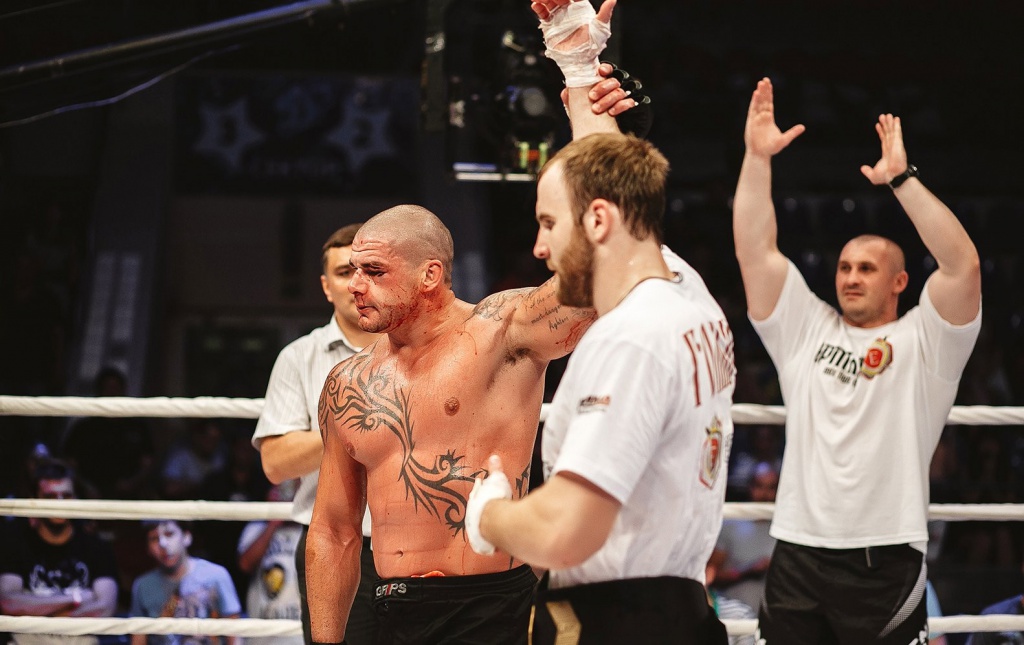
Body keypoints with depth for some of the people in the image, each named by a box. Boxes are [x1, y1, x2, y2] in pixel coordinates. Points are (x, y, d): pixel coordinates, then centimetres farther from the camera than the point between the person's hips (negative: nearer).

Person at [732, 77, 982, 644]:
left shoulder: (921, 341, 5)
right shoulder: (807, 329, 15)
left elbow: (963, 263, -11)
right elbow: (754, 250, 8)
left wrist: (900, 178, -13)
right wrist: (757, 156, -1)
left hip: (885, 565, -3)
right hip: (797, 558, 4)